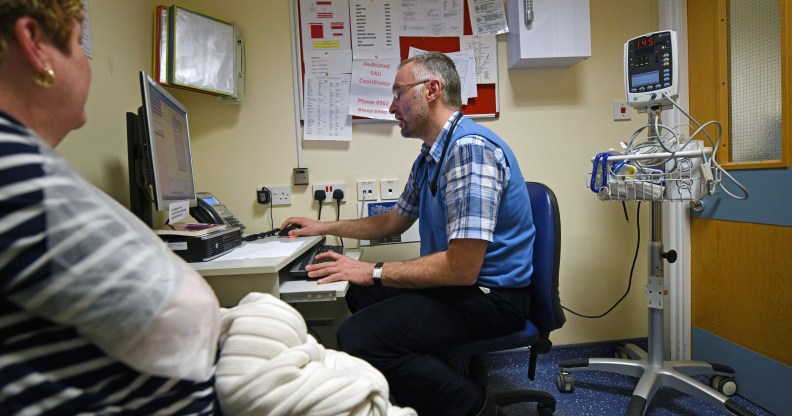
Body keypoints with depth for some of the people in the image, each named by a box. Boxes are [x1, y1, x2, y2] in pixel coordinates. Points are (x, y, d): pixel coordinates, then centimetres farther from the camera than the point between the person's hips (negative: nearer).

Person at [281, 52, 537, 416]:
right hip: (455, 282, 10)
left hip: (492, 295, -10)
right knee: (360, 296, 17)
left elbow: (462, 269, -27)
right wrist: (324, 227, 25)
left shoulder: (470, 148, -22)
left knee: (358, 336, -23)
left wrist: (373, 272, -18)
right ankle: (434, 384, 19)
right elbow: (394, 222, 24)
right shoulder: (429, 156, 10)